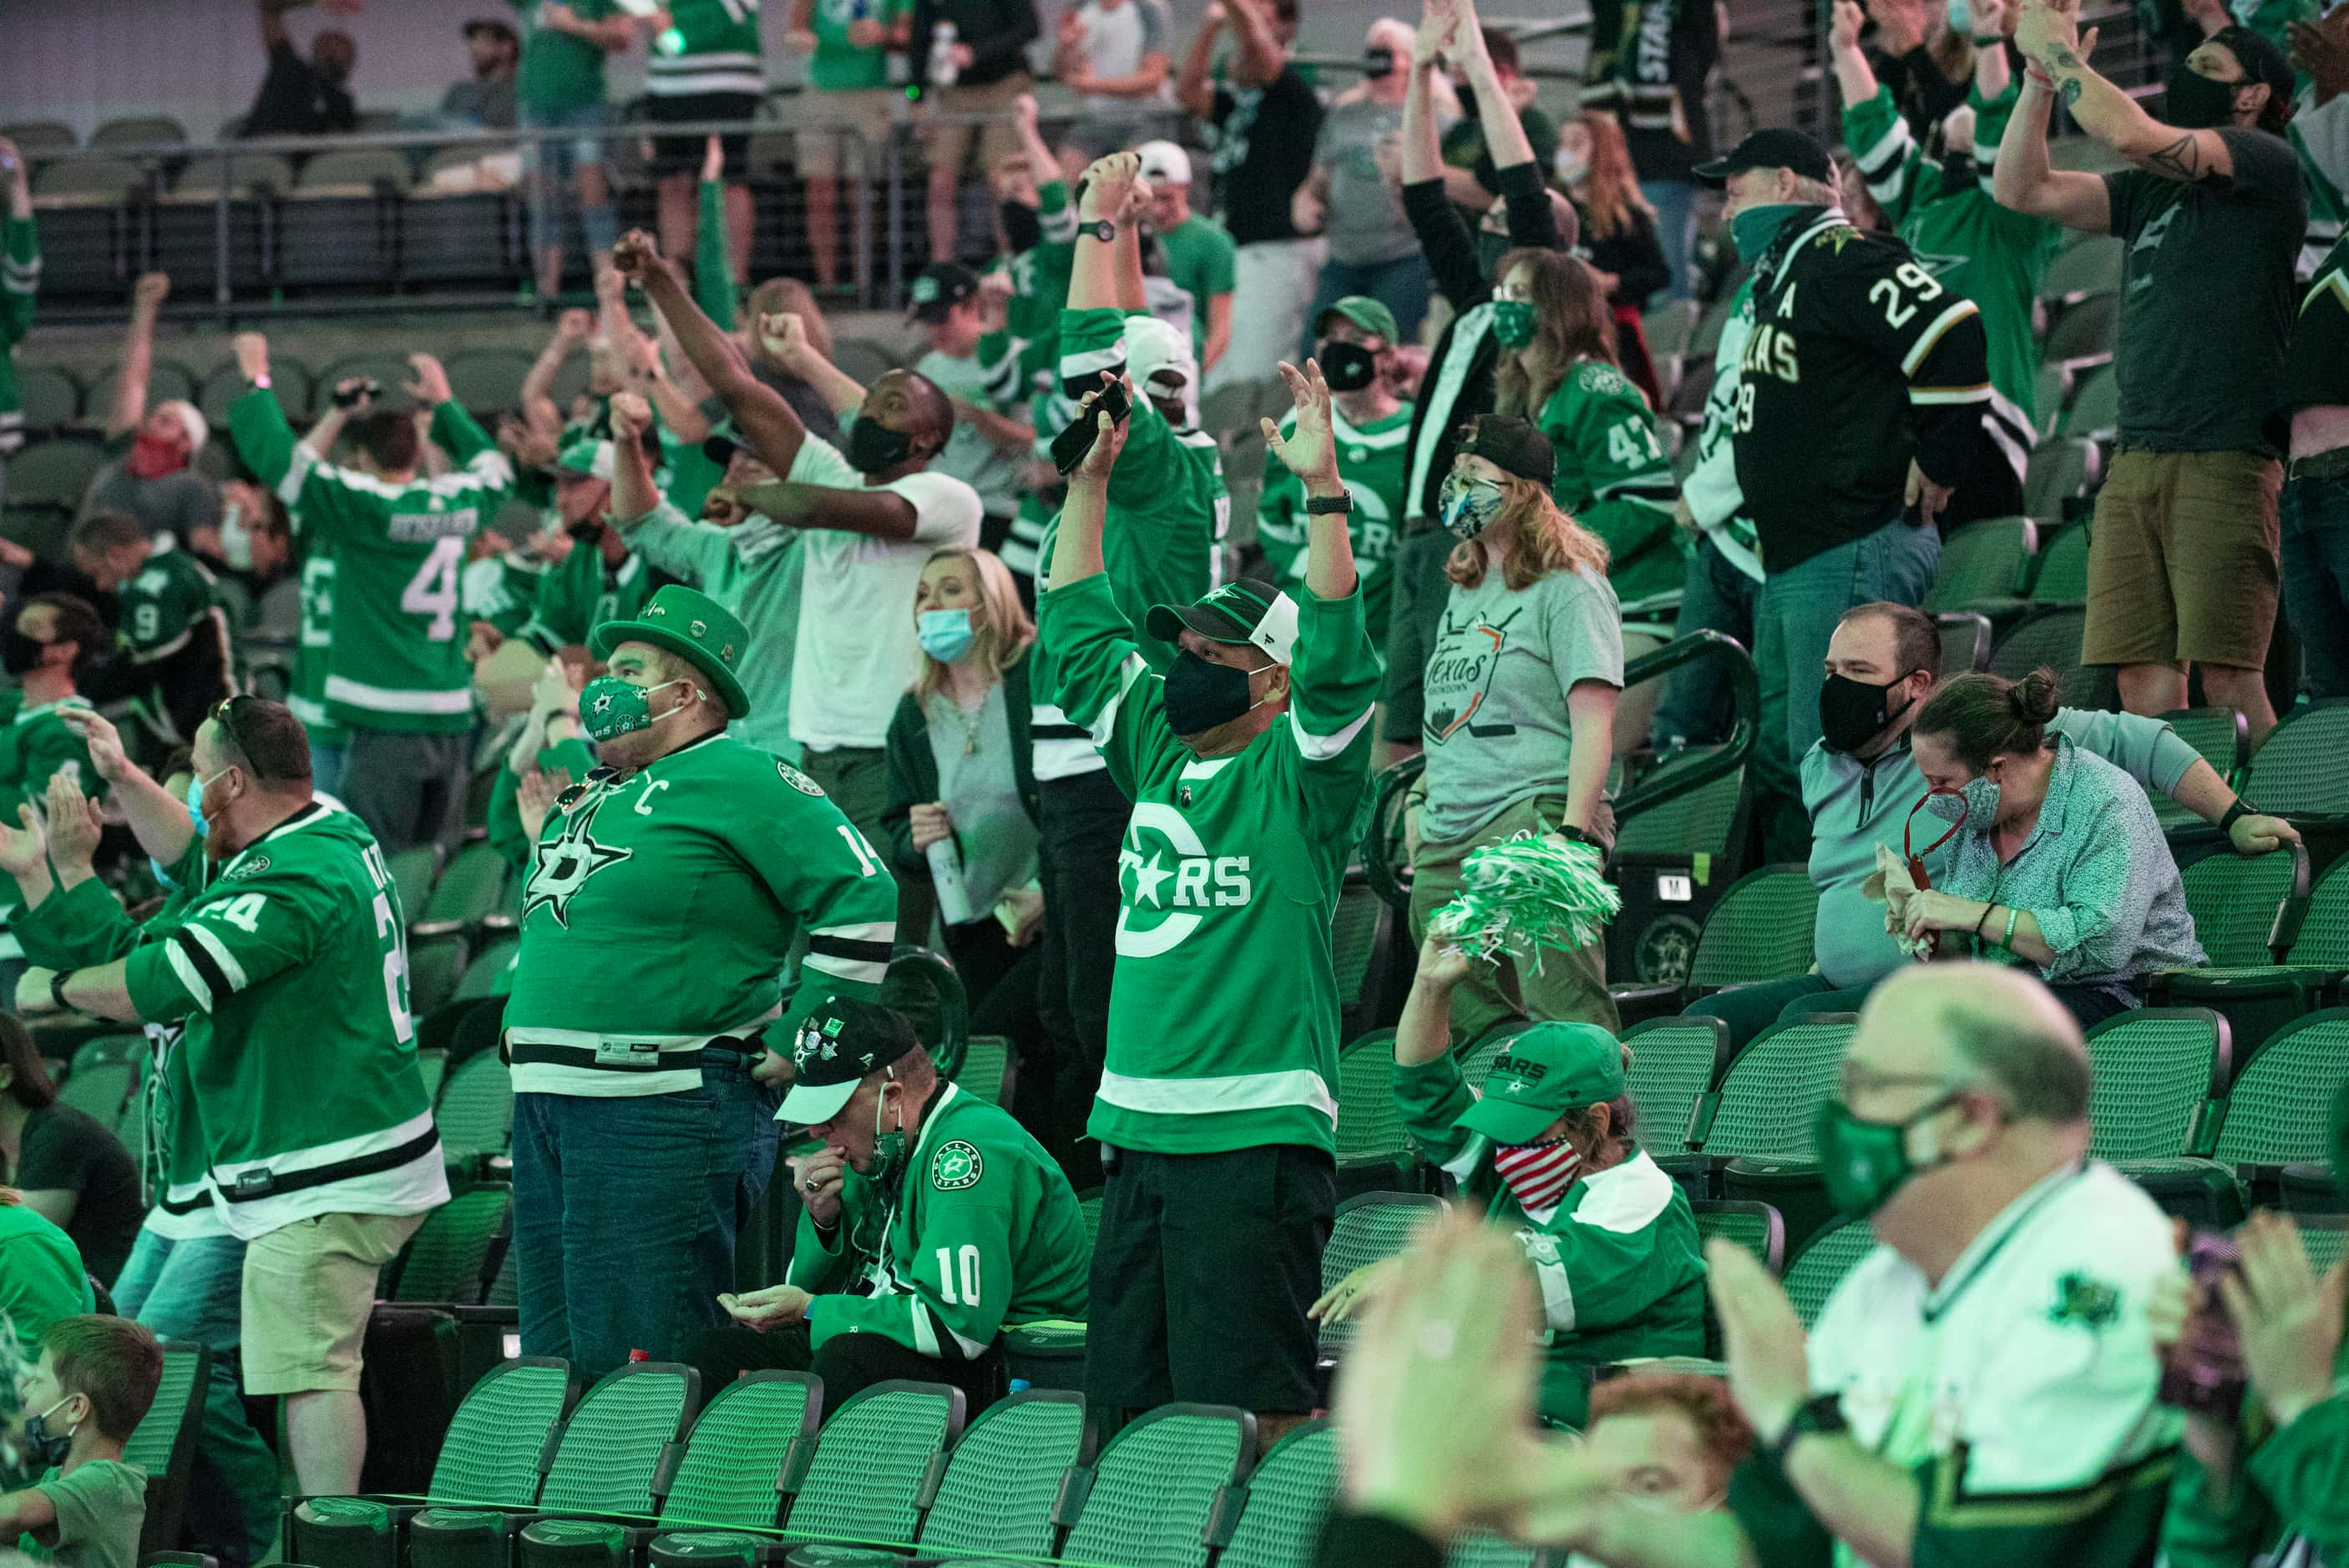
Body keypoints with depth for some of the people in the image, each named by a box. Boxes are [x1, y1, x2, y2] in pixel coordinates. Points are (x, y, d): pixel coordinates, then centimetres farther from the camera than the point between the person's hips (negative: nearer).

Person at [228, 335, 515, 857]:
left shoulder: (363, 507, -9)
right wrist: (444, 404, 42)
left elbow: (277, 455, -7)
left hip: (387, 723, -6)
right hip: (452, 722, 6)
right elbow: (494, 466, 32)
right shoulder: (458, 503, 8)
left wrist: (256, 379, 7)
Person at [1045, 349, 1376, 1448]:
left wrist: (1322, 488, -24)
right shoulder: (1158, 750, 17)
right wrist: (1090, 477, 19)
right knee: (1131, 1409, 8)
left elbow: (1336, 653, -18)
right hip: (1137, 1127, 8)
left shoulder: (1297, 773, -2)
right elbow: (1077, 626, 24)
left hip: (1254, 1138, -8)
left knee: (1256, 1415, -10)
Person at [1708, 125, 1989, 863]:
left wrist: (1936, 464, -16)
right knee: (1782, 756, 13)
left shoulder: (1840, 261, -12)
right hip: (1790, 565, 11)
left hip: (1853, 556, -11)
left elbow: (1955, 336, -23)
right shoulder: (1778, 276, 21)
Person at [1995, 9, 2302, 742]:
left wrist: (2057, 50, 2)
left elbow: (2131, 133, -11)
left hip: (2224, 461, -7)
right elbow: (2021, 189, 19)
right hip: (2135, 460, 7)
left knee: (2226, 678, -14)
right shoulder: (2152, 190, 22)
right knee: (2143, 679, -1)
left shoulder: (2266, 162, 0)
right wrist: (2041, 77, 11)